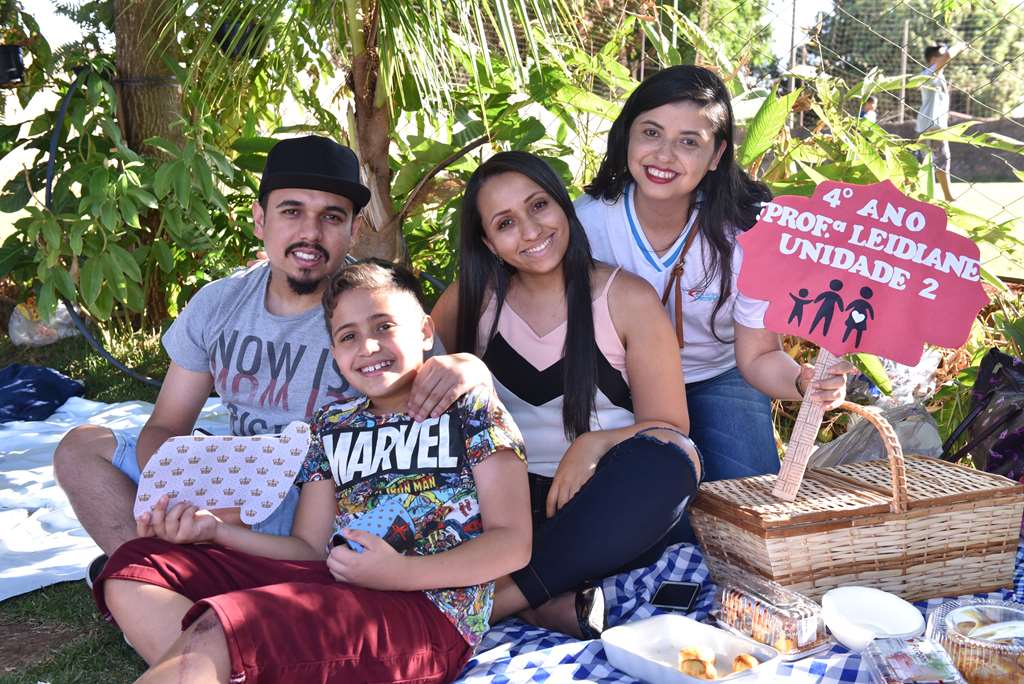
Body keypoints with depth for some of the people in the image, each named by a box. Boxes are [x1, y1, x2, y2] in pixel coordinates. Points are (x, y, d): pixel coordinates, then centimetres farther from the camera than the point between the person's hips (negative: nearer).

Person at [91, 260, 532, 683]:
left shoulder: (471, 405, 4)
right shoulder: (332, 425, 20)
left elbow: (513, 543, -4)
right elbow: (310, 551, 16)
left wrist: (399, 573, -18)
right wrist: (215, 529, 0)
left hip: (430, 610, -7)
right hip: (331, 588, 7)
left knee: (215, 634, -34)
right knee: (135, 571, -4)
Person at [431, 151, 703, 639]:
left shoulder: (629, 300, -4)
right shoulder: (473, 300, 2)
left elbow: (670, 431, -3)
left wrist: (595, 444, -22)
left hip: (602, 508, -1)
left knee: (664, 462, -33)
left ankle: (498, 600, -29)